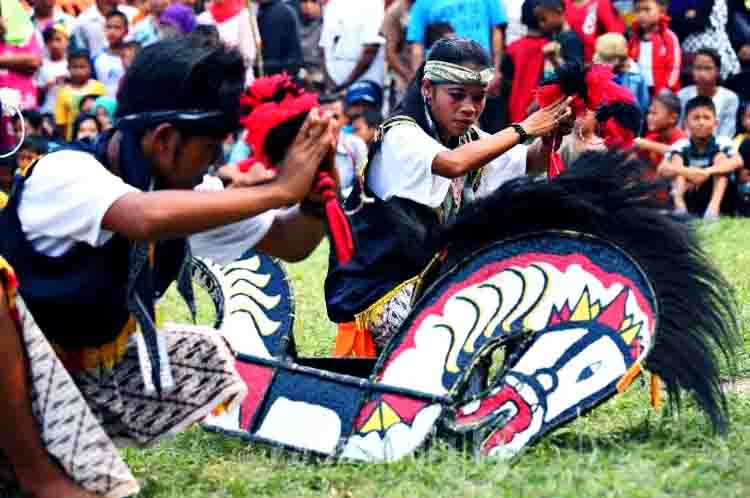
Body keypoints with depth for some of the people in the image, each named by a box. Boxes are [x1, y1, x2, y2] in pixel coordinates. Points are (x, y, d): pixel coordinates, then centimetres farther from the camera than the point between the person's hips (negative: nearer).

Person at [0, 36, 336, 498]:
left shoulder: (182, 190, -5)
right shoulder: (66, 173, -26)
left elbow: (289, 244, 4)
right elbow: (149, 217, -49)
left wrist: (316, 185, -19)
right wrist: (280, 188, -40)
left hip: (92, 371, 7)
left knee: (223, 360, -6)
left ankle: (69, 447, 1)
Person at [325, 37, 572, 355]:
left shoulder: (470, 139, 10)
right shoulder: (400, 136, -17)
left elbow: (530, 164, 0)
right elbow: (454, 164, -37)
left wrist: (548, 137, -23)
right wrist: (522, 130, -28)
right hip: (377, 293, -9)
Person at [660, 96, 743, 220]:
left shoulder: (722, 143, -10)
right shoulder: (681, 146, -6)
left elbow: (738, 161, -30)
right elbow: (662, 169, -20)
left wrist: (707, 171, -45)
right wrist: (687, 172, -40)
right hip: (688, 198, 1)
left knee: (721, 156, -18)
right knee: (677, 157, -14)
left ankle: (714, 206, -35)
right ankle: (679, 205, -29)